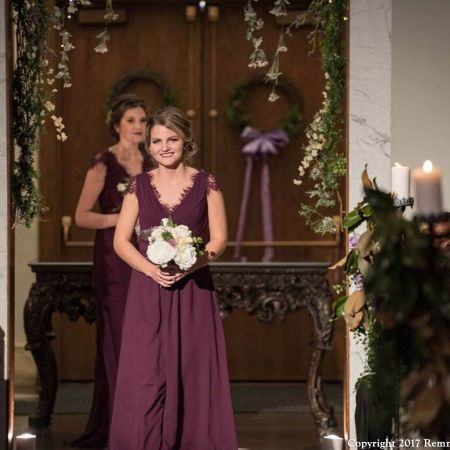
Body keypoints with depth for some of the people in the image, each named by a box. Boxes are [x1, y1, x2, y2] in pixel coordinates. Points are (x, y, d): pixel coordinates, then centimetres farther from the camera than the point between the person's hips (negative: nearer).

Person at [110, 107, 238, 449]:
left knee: (194, 374, -1)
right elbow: (121, 241, 3)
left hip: (194, 289, -1)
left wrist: (189, 266, -18)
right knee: (144, 378, -4)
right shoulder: (139, 186, 6)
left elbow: (219, 240, -1)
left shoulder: (206, 184, 2)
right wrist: (150, 268, -14)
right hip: (148, 292, 1)